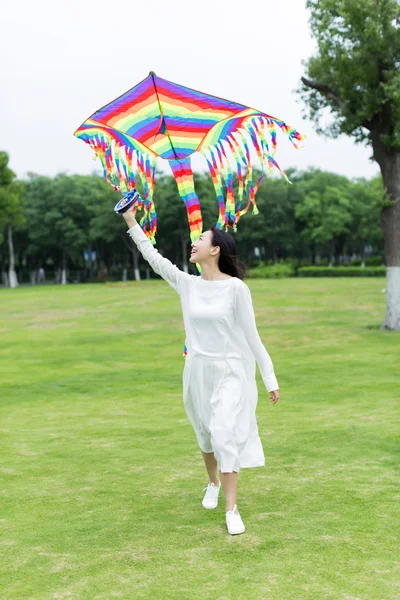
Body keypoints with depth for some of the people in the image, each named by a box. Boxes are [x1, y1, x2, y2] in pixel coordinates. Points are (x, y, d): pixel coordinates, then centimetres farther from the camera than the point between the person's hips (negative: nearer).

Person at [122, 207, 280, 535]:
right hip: (197, 372, 5)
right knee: (206, 435, 19)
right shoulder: (188, 284, 1)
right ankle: (213, 483, 45)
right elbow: (155, 259, 1)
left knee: (225, 436, -14)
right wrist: (131, 221, -2)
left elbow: (252, 336, -10)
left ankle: (232, 509, -6)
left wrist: (271, 379, -8)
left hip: (229, 373, -5)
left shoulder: (236, 288, -12)